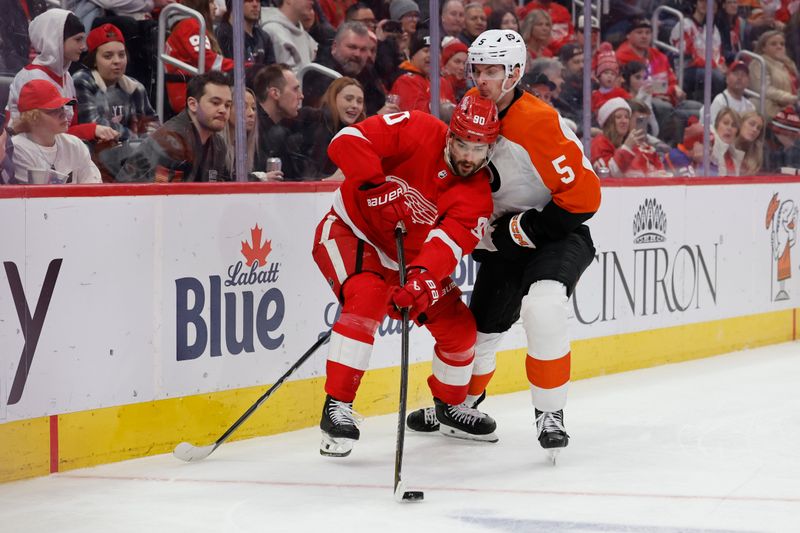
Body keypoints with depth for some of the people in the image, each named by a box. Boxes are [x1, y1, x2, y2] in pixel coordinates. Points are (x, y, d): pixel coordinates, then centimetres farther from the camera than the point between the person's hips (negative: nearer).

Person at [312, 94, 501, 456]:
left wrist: (422, 279, -49)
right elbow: (347, 141, -28)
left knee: (459, 326, 3)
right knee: (368, 297, -33)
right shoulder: (416, 131, -21)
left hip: (406, 254, 5)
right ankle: (337, 406, -30)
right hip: (350, 228, -5)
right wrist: (377, 185, -37)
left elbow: (448, 244, -31)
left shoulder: (477, 197, -15)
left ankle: (450, 407, 32)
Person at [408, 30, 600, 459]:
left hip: (560, 232, -7)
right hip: (507, 236, 7)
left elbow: (584, 194, -26)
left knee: (542, 308, -31)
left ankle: (550, 414, -17)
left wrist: (524, 229, -20)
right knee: (481, 323, 14)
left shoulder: (538, 123, -27)